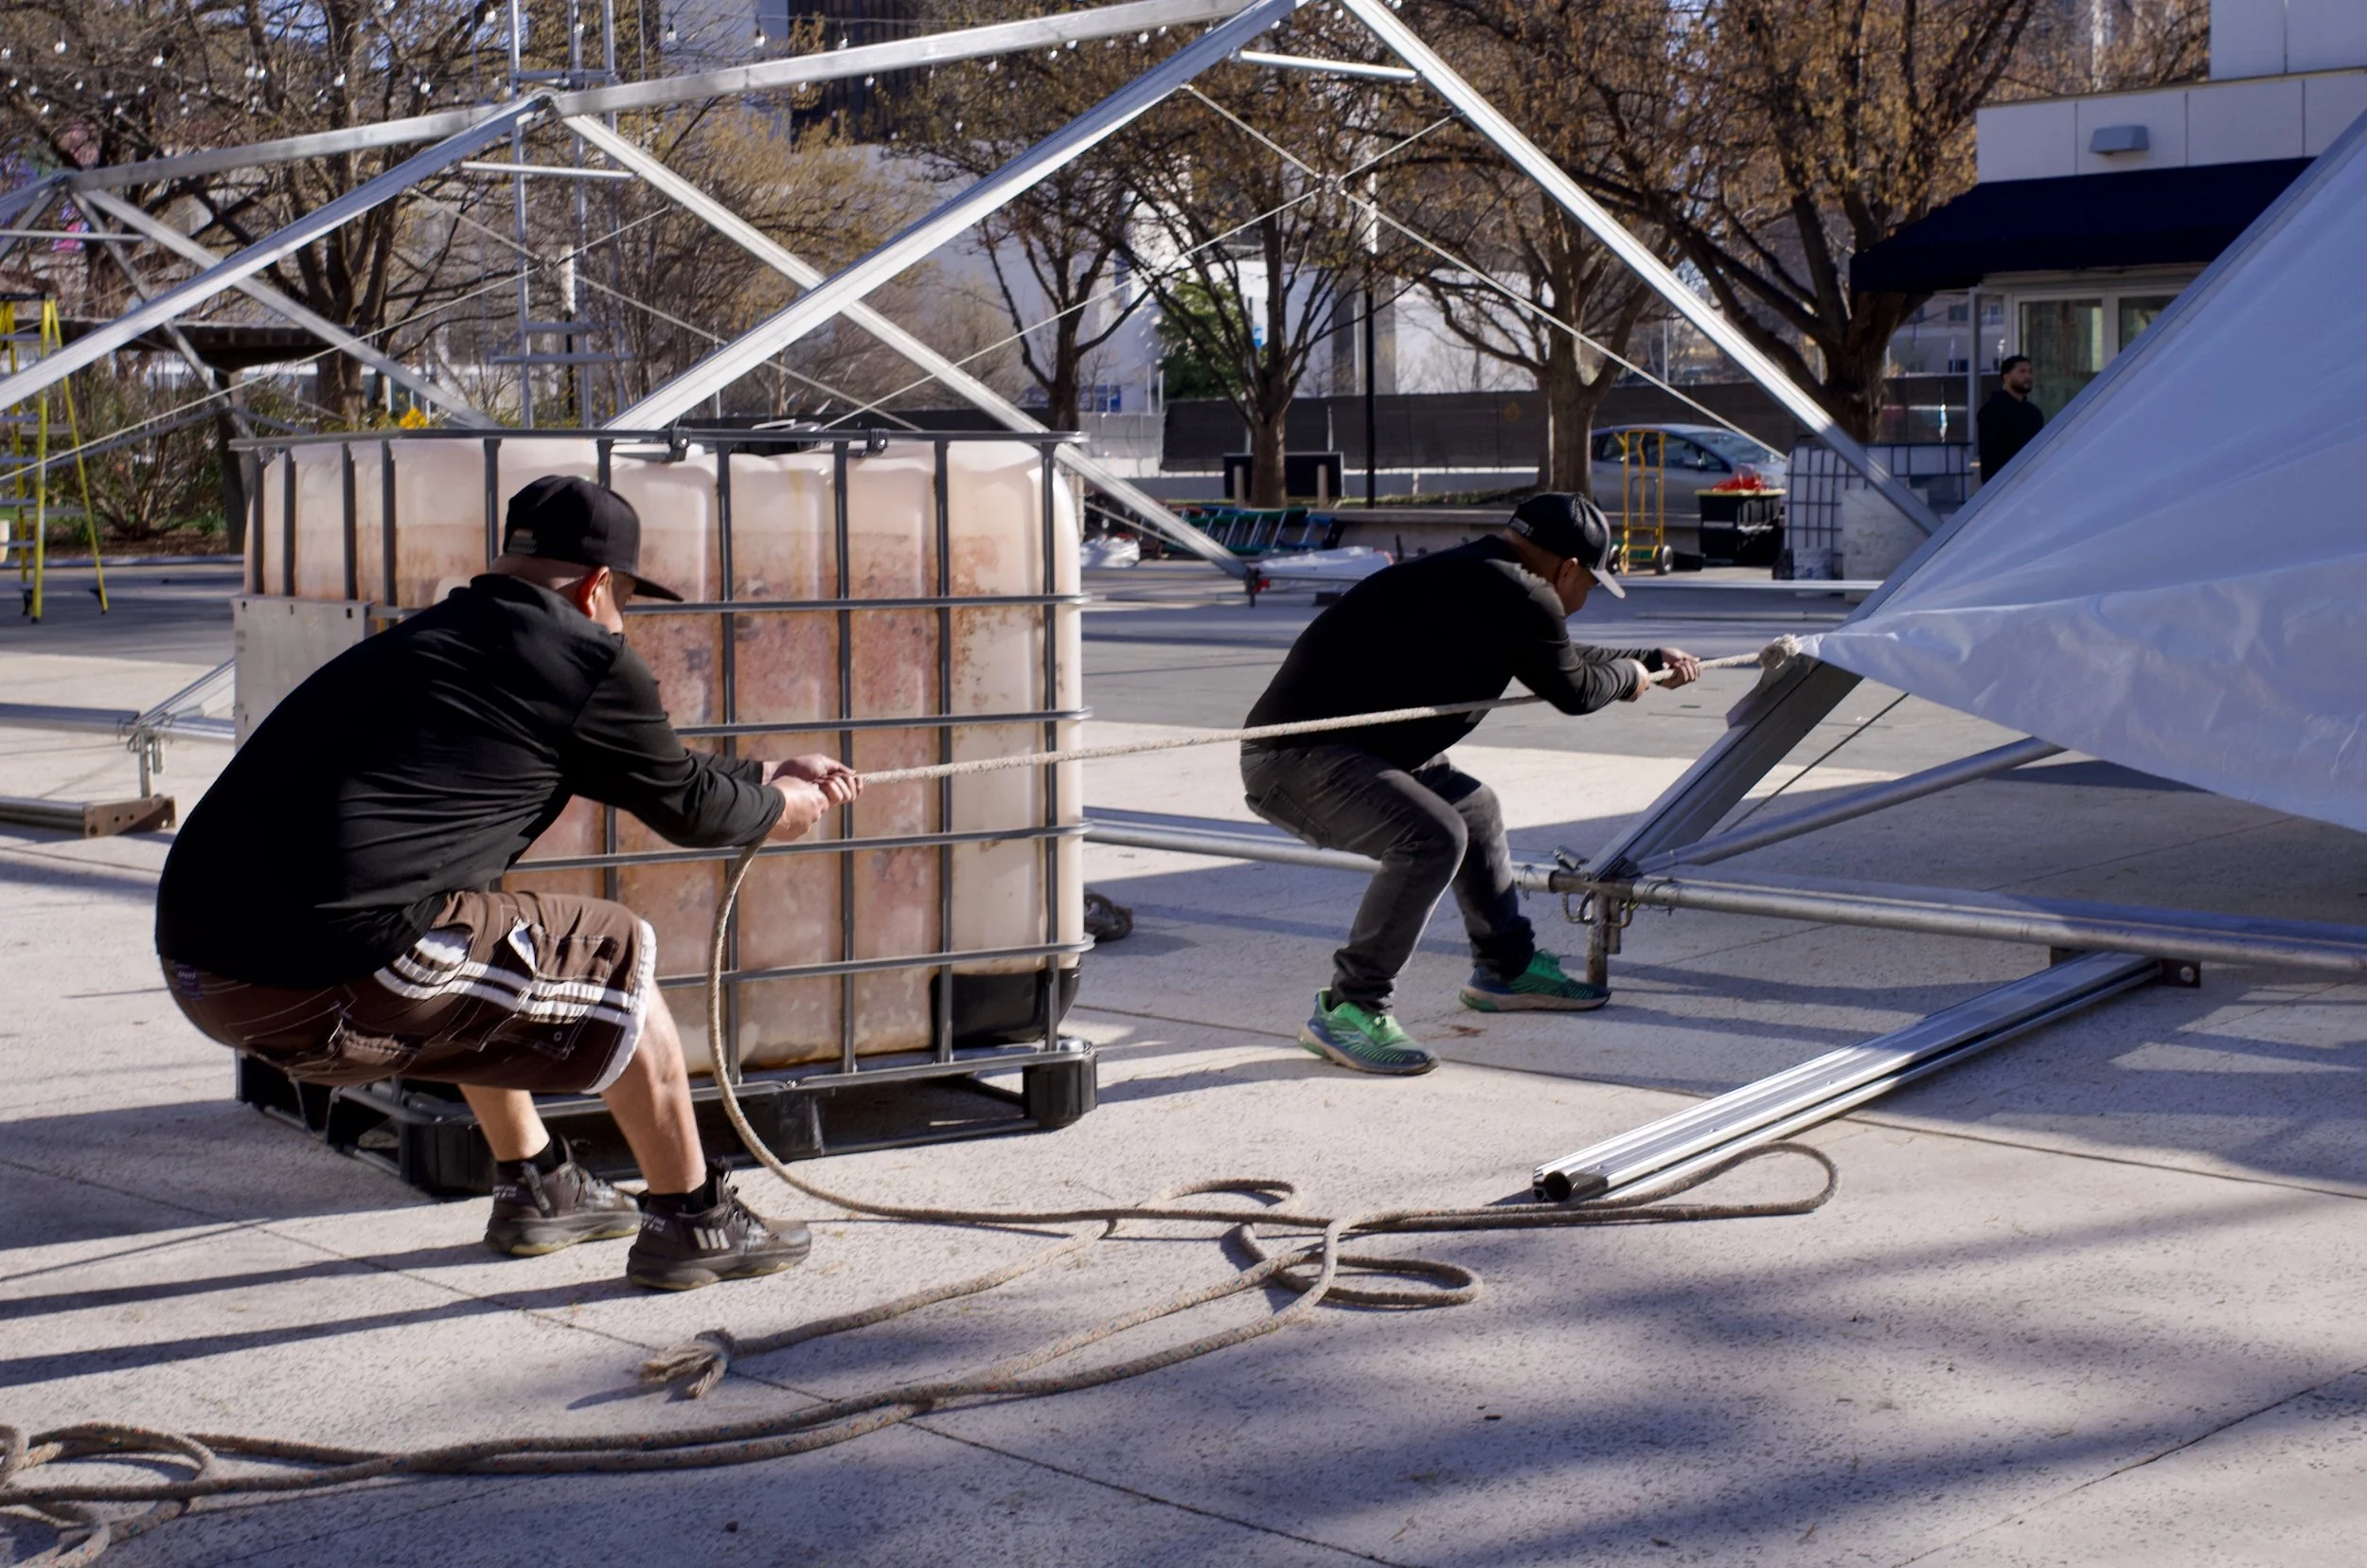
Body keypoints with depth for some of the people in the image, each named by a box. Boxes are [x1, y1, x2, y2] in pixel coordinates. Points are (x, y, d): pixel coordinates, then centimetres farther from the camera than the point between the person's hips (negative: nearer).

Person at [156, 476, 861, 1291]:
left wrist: (767, 774, 46)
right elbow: (687, 806, 14)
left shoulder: (429, 637, 23)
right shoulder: (591, 659, -1)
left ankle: (535, 1188, 44)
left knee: (473, 956, 34)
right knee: (615, 956, 10)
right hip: (325, 979, -8)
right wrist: (777, 808, 36)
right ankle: (691, 1221, 21)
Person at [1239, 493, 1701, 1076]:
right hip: (1295, 760, -11)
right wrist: (1629, 675, 16)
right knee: (1431, 836, -28)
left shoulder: (1480, 577, 15)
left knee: (1473, 808, 24)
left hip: (1354, 747, 11)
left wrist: (1653, 658, 44)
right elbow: (1574, 690, -5)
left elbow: (1560, 657, 33)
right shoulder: (1511, 596, -17)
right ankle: (1347, 1010, -17)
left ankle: (1506, 968, 40)